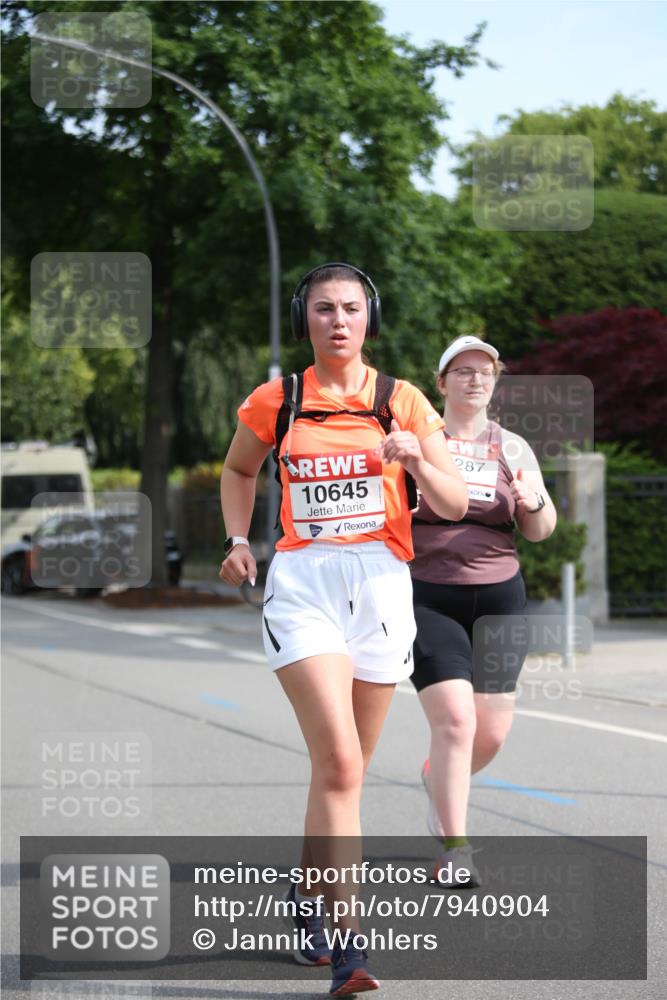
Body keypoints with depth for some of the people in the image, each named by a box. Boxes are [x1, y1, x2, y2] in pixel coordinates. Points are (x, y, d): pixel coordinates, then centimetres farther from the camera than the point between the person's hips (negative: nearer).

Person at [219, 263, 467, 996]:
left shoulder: (402, 402, 5)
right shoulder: (275, 402, 5)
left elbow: (455, 506, 2)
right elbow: (238, 470, 24)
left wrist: (418, 461, -17)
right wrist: (238, 539, 8)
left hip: (381, 584, 2)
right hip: (303, 584, -2)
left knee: (345, 767, 12)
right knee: (338, 763, -18)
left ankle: (308, 893, 38)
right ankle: (344, 940, -19)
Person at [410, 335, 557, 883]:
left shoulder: (513, 448, 8)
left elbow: (540, 531, 6)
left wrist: (535, 502, -17)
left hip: (498, 598, 3)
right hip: (428, 600, -3)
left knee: (492, 732, 2)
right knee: (455, 720, -17)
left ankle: (440, 777, 36)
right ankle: (454, 849, -8)